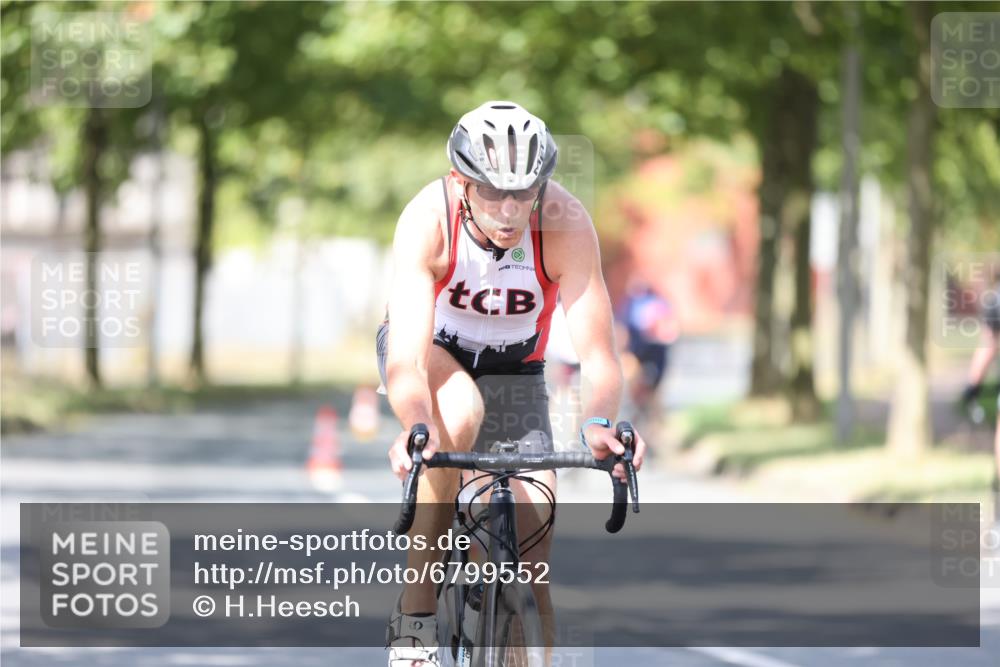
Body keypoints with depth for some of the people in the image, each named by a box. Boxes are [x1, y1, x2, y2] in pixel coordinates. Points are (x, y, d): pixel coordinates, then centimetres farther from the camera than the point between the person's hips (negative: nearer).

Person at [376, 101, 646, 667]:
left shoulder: (565, 224, -31)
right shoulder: (428, 220, -34)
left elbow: (597, 351, -35)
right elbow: (407, 359, -42)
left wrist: (600, 424, -55)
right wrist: (416, 428, -63)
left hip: (513, 366, 2)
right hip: (431, 350, -2)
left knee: (533, 559, -13)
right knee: (461, 410, -37)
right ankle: (415, 621, -27)